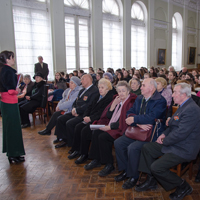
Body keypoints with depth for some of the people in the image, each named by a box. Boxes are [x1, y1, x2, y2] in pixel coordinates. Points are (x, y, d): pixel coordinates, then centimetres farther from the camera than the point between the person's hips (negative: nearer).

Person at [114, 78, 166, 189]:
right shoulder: (139, 99, 12)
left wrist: (134, 119, -19)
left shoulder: (160, 101, -13)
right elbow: (130, 113, 3)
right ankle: (125, 171, 12)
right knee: (118, 143, -4)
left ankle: (133, 177, -4)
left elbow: (151, 118, -27)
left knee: (132, 148, -27)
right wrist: (139, 123, -16)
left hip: (152, 134, -8)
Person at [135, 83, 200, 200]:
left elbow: (181, 133, -28)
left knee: (156, 167, -18)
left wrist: (165, 141, -14)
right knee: (147, 148, 6)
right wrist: (164, 134, 3)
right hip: (174, 143, 11)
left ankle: (183, 187, 7)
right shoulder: (184, 106, 9)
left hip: (184, 149, -10)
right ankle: (151, 181, 18)